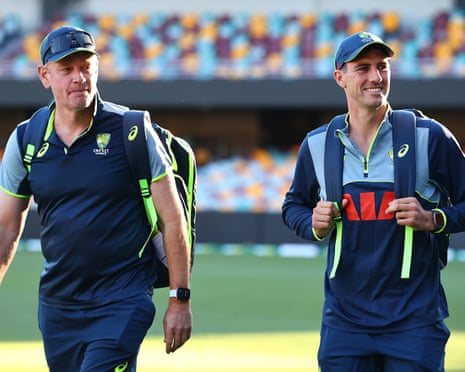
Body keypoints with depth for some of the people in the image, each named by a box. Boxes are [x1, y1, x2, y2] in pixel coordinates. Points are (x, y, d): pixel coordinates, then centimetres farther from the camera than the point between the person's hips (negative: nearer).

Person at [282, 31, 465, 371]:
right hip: (344, 319, 3)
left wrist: (433, 220, -14)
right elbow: (294, 205, 22)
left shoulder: (429, 136, -2)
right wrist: (315, 226, 1)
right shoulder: (317, 145, 8)